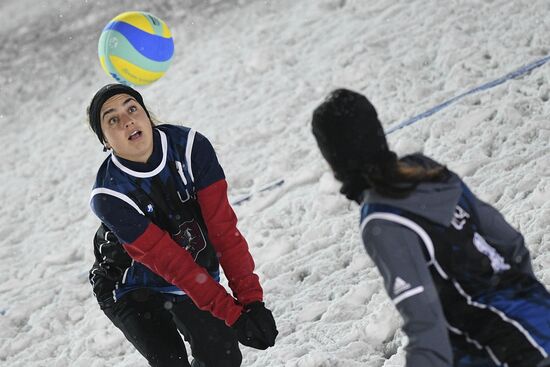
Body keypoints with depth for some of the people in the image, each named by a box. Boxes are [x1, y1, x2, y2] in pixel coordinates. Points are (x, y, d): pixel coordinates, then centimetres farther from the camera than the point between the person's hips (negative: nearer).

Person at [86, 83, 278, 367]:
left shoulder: (191, 147, -21)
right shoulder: (108, 197, -27)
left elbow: (223, 226, -22)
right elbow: (169, 261, -29)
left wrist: (250, 298, -29)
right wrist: (233, 314, -33)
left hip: (198, 280, 3)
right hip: (135, 290, -3)